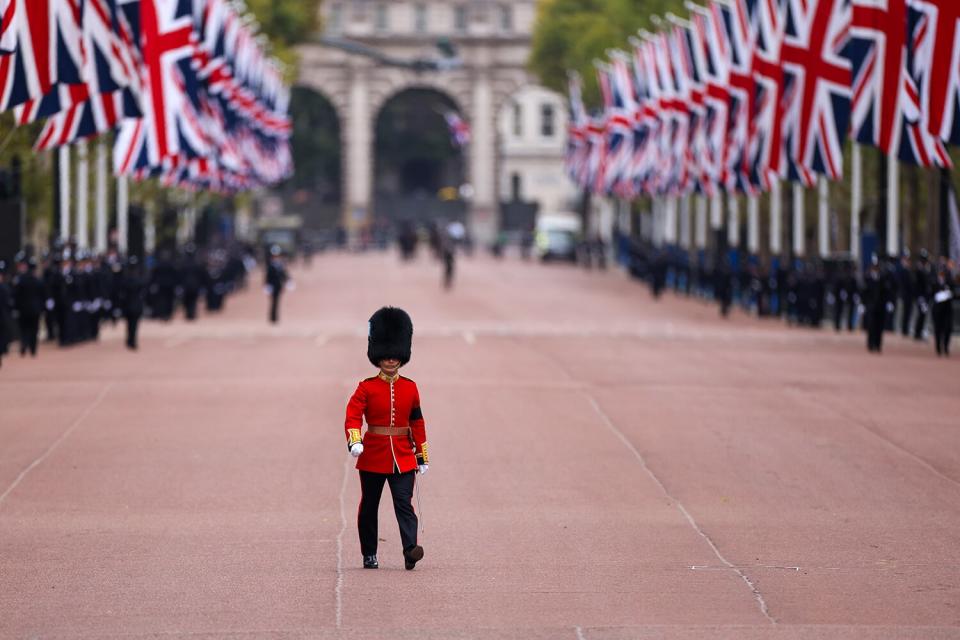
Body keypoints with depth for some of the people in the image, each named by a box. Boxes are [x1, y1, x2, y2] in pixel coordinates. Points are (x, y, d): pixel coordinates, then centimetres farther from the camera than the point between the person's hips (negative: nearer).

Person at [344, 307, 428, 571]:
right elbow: (353, 417, -13)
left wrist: (423, 457, 9)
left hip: (403, 457, 1)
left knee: (404, 503, -13)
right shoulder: (366, 388, -3)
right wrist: (354, 441, -32)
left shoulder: (410, 388, 5)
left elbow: (418, 423, 10)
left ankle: (410, 551, -25)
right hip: (373, 457, -1)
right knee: (369, 506, 9)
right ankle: (369, 556, 21)